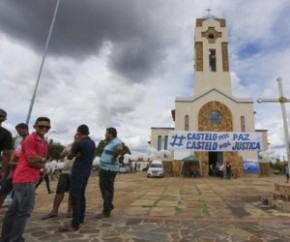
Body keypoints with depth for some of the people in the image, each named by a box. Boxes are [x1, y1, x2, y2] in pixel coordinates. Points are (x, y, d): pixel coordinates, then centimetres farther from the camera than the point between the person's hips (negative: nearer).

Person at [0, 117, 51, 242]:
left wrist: (38, 160, -7)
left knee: (14, 209, 16)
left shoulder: (45, 143, 14)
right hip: (25, 178, -9)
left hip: (30, 178, 9)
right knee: (25, 210, -4)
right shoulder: (30, 139, -12)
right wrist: (42, 159, 0)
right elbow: (32, 161, -17)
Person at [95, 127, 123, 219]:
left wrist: (114, 157, -27)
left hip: (109, 170, -10)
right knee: (104, 188, 20)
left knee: (107, 190, 1)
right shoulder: (111, 142, 12)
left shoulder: (116, 141, -19)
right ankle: (109, 206, 33)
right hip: (104, 169, 10)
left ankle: (106, 212, 14)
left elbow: (120, 149, -41)